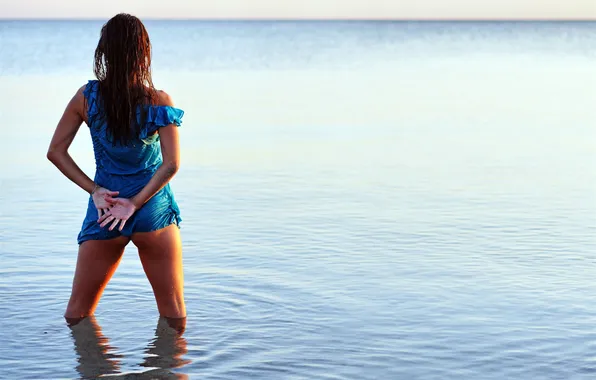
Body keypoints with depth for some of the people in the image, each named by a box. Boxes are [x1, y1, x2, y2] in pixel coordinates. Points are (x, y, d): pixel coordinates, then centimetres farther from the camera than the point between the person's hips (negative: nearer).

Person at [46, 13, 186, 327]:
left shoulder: (86, 97, -5)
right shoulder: (159, 102, -12)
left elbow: (55, 152, -2)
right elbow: (171, 164, -16)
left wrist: (94, 190, -3)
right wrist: (136, 203, -10)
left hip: (104, 211, 2)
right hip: (154, 212, -1)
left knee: (77, 314, 16)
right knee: (175, 317, 12)